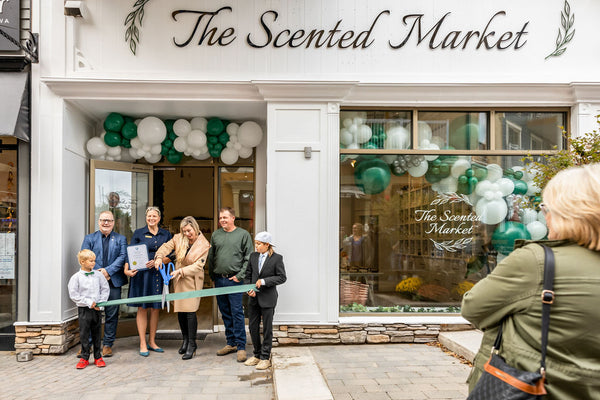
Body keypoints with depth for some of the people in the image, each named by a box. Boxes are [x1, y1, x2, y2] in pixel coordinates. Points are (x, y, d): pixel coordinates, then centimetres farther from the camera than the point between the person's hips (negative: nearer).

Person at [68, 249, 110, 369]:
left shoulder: (98, 275, 3)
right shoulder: (76, 277, -5)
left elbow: (105, 289, 7)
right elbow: (73, 295, -8)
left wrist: (100, 302, -5)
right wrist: (88, 302, -13)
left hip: (97, 309, 3)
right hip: (84, 309, -2)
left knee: (97, 333, 9)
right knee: (84, 334, 3)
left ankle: (98, 357, 20)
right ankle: (84, 358, 16)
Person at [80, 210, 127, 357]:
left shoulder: (121, 239, 11)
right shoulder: (89, 238, 11)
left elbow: (123, 257, -2)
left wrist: (108, 270, -14)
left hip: (113, 281, 0)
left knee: (112, 314, 3)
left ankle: (108, 344, 14)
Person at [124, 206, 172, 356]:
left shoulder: (166, 234, 9)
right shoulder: (138, 233, 5)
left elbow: (170, 256, 5)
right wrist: (127, 269, -16)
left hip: (158, 274, 2)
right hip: (141, 274, -2)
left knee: (155, 309, 8)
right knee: (142, 308, 0)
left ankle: (152, 341, 20)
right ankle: (143, 344, 8)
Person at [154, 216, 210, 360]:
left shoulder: (204, 245, -9)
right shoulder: (178, 238, 2)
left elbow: (198, 266, -14)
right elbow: (166, 247, -3)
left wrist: (181, 271, -24)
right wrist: (159, 257, -24)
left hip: (193, 280, -4)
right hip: (179, 280, 4)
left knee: (190, 311, -10)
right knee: (180, 310, 7)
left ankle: (192, 344, 0)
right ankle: (185, 339, 26)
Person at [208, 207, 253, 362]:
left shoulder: (243, 234, 0)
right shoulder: (215, 235, 12)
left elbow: (249, 258, -3)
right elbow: (211, 257, 16)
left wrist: (240, 276, -9)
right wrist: (213, 276, 11)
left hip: (235, 280, -5)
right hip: (219, 280, 5)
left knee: (237, 313, -6)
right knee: (225, 313, 11)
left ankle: (241, 346, 1)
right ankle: (231, 343, 22)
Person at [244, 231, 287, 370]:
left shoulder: (277, 258, -7)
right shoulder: (253, 256, 7)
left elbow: (282, 277, -9)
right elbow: (248, 275, 11)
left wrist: (264, 281, -17)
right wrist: (249, 289, -5)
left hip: (268, 298, -5)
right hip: (254, 298, 5)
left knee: (267, 329, 3)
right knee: (253, 327, 11)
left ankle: (265, 358, 15)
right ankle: (257, 355, 27)